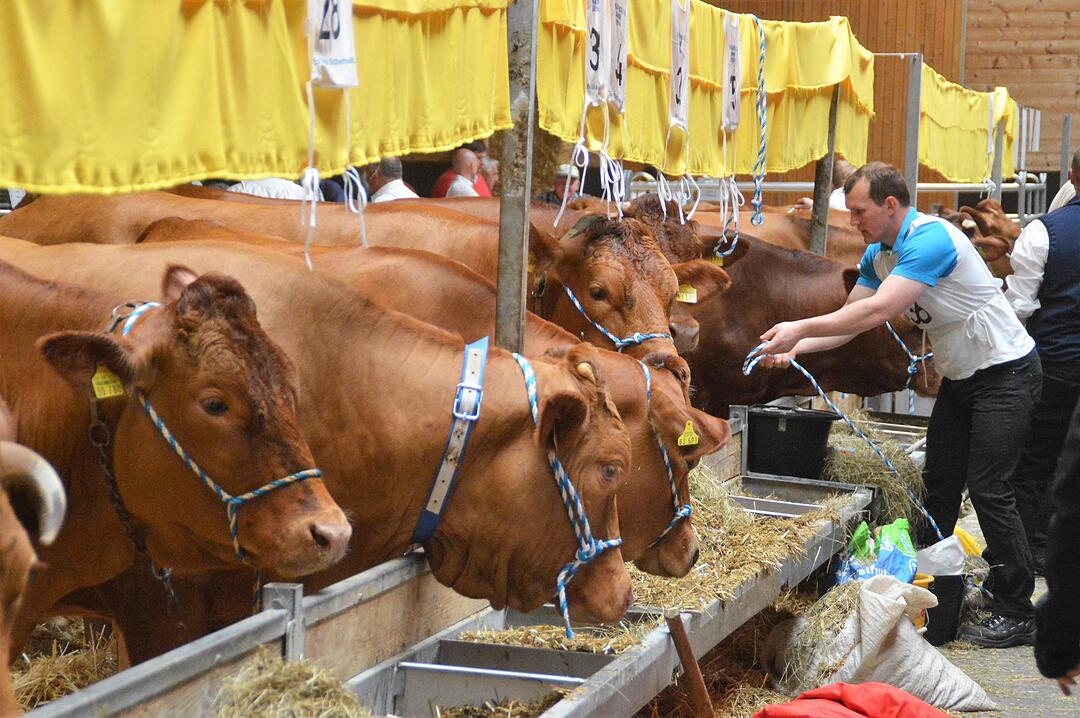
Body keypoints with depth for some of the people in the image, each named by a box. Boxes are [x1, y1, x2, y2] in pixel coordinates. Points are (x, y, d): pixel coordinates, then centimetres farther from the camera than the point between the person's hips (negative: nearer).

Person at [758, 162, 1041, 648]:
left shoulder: (930, 239, -27)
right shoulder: (878, 255, 3)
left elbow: (878, 310, -35)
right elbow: (851, 317, 3)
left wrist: (801, 328, -34)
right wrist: (796, 348, -13)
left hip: (1005, 374, -9)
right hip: (960, 377, 9)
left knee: (989, 490, -10)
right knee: (940, 485, 10)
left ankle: (1016, 614, -2)